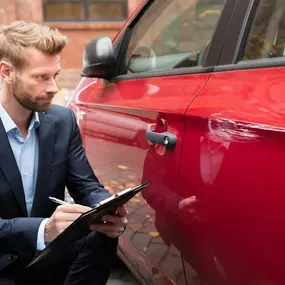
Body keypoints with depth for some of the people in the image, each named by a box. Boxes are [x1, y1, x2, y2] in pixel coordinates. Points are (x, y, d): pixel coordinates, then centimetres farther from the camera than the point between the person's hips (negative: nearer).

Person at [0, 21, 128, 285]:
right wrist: (43, 230, -40)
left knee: (103, 236, -22)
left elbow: (87, 187, 0)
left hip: (46, 256, 4)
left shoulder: (62, 120, -2)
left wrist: (108, 212, -22)